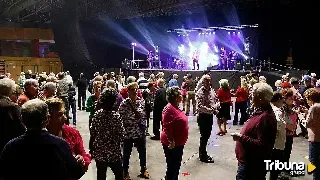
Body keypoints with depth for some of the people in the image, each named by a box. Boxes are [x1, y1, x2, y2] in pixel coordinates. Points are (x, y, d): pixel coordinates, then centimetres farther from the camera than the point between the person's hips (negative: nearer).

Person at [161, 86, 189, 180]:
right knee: (172, 167, 2)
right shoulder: (169, 108, -21)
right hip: (172, 144, -10)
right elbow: (167, 127, -26)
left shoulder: (175, 107, 9)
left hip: (179, 143, 10)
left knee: (176, 166, 21)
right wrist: (171, 142, -26)